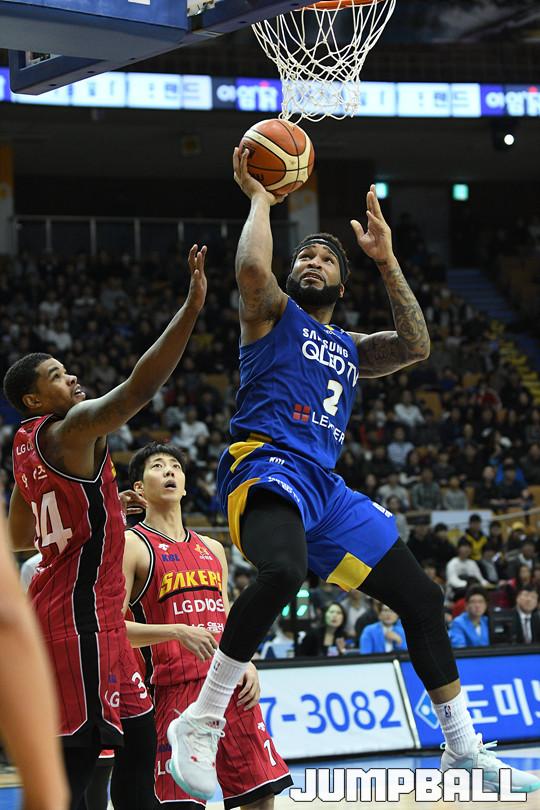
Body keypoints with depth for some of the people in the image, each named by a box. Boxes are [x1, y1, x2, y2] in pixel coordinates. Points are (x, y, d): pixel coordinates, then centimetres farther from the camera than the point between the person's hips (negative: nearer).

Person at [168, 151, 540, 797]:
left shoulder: (351, 349, 29)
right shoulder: (273, 313, 11)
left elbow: (415, 346, 12)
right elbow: (252, 267, -12)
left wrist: (386, 260, 13)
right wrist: (259, 199, 4)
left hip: (325, 487, 8)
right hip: (265, 464, -8)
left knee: (422, 597, 6)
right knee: (283, 572, -39)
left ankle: (464, 751, 15)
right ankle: (200, 723, -32)